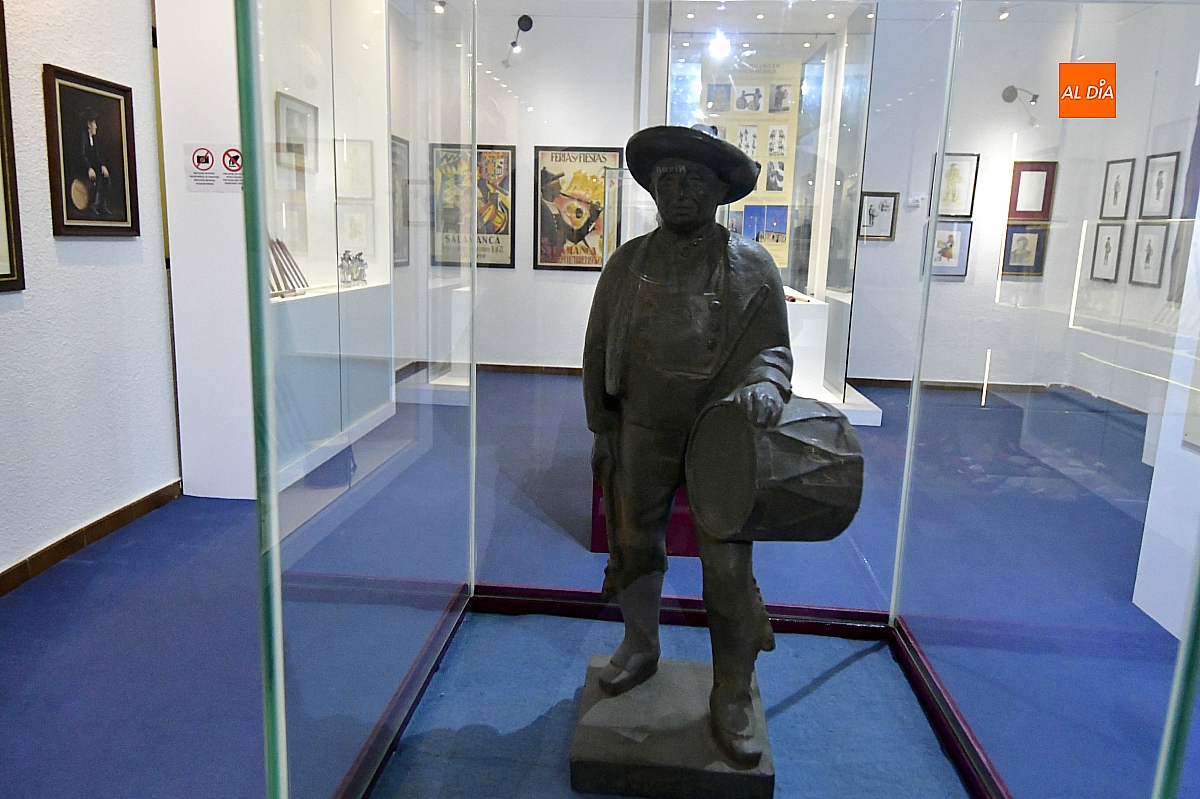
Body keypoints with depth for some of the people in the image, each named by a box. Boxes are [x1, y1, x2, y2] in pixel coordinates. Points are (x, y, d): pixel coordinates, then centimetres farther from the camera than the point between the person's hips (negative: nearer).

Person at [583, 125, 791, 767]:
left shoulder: (752, 267, -4)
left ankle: (731, 700, 21)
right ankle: (640, 647, 43)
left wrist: (765, 386, -27)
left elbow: (771, 348, -3)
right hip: (641, 434, 3)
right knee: (634, 546, 17)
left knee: (728, 569, 1)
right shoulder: (627, 263, 2)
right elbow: (597, 350, 8)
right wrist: (600, 432, 7)